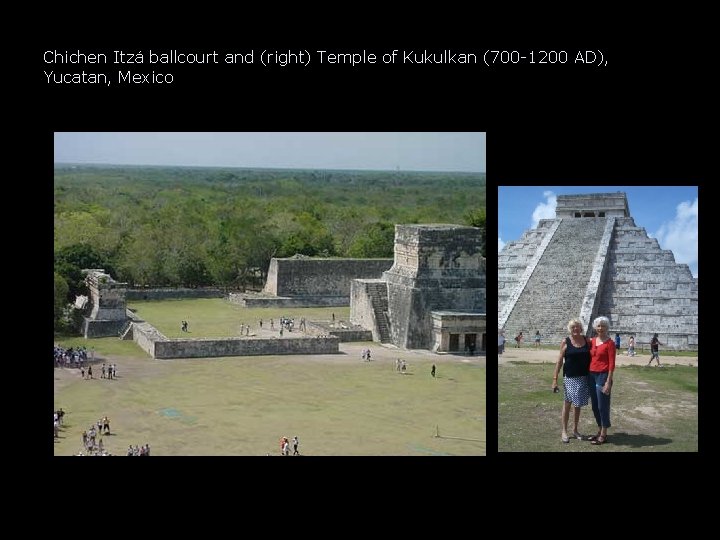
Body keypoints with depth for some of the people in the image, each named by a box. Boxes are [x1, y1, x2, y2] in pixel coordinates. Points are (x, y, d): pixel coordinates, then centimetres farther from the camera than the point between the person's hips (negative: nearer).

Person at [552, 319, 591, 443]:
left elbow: (591, 358, 9)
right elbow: (559, 361, -3)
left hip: (584, 377, 3)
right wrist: (555, 379, -7)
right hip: (570, 377, -3)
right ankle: (564, 431, 11)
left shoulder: (586, 340, 3)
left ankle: (575, 430, 25)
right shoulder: (565, 342, -4)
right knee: (568, 403, 3)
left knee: (578, 404, 12)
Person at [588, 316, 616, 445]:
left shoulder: (609, 343, -10)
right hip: (591, 376, 7)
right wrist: (587, 376, 9)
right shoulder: (592, 341, 9)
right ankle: (599, 431, 26)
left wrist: (608, 382, -16)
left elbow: (611, 364, -12)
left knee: (603, 406, -1)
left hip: (603, 376, -7)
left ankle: (604, 435, 8)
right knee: (595, 406, 13)